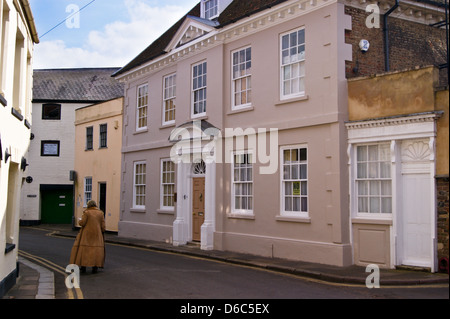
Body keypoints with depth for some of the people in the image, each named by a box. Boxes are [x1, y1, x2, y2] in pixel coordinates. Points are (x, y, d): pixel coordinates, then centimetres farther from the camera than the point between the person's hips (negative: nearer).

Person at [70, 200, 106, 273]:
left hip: (87, 234, -2)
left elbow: (82, 223, -10)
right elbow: (103, 225, 0)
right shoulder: (100, 213, 3)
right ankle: (95, 267, -3)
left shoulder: (86, 212, -5)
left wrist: (80, 220, 12)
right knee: (96, 250, 4)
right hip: (97, 234, 2)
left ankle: (83, 266, 8)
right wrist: (102, 233, 14)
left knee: (84, 249, 7)